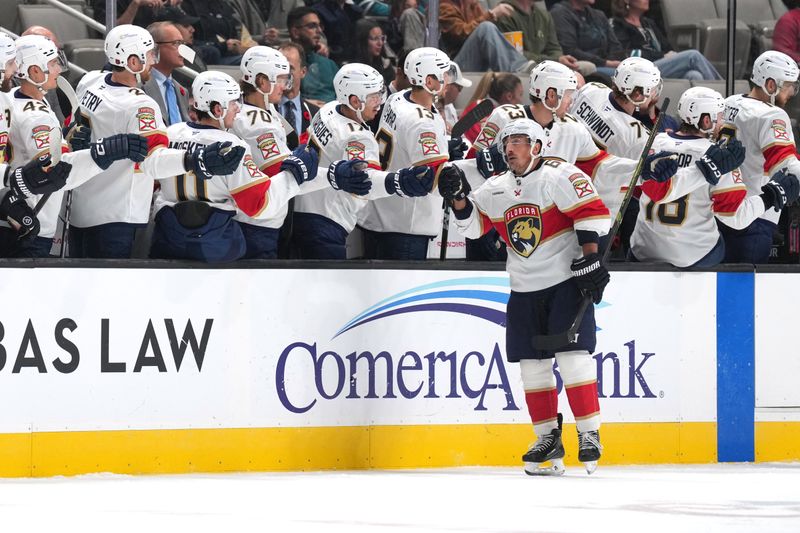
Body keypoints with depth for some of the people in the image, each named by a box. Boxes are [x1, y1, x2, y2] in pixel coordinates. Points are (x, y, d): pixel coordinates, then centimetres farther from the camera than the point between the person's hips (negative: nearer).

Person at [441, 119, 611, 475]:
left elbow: (591, 212, -14)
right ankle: (548, 439, 13)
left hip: (566, 281, -7)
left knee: (573, 355, -13)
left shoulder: (559, 176, -9)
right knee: (532, 362, 5)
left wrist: (589, 259, -20)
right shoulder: (496, 189, 10)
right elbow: (473, 224, 13)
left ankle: (589, 434, -9)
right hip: (524, 290, 7)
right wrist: (458, 198, -6)